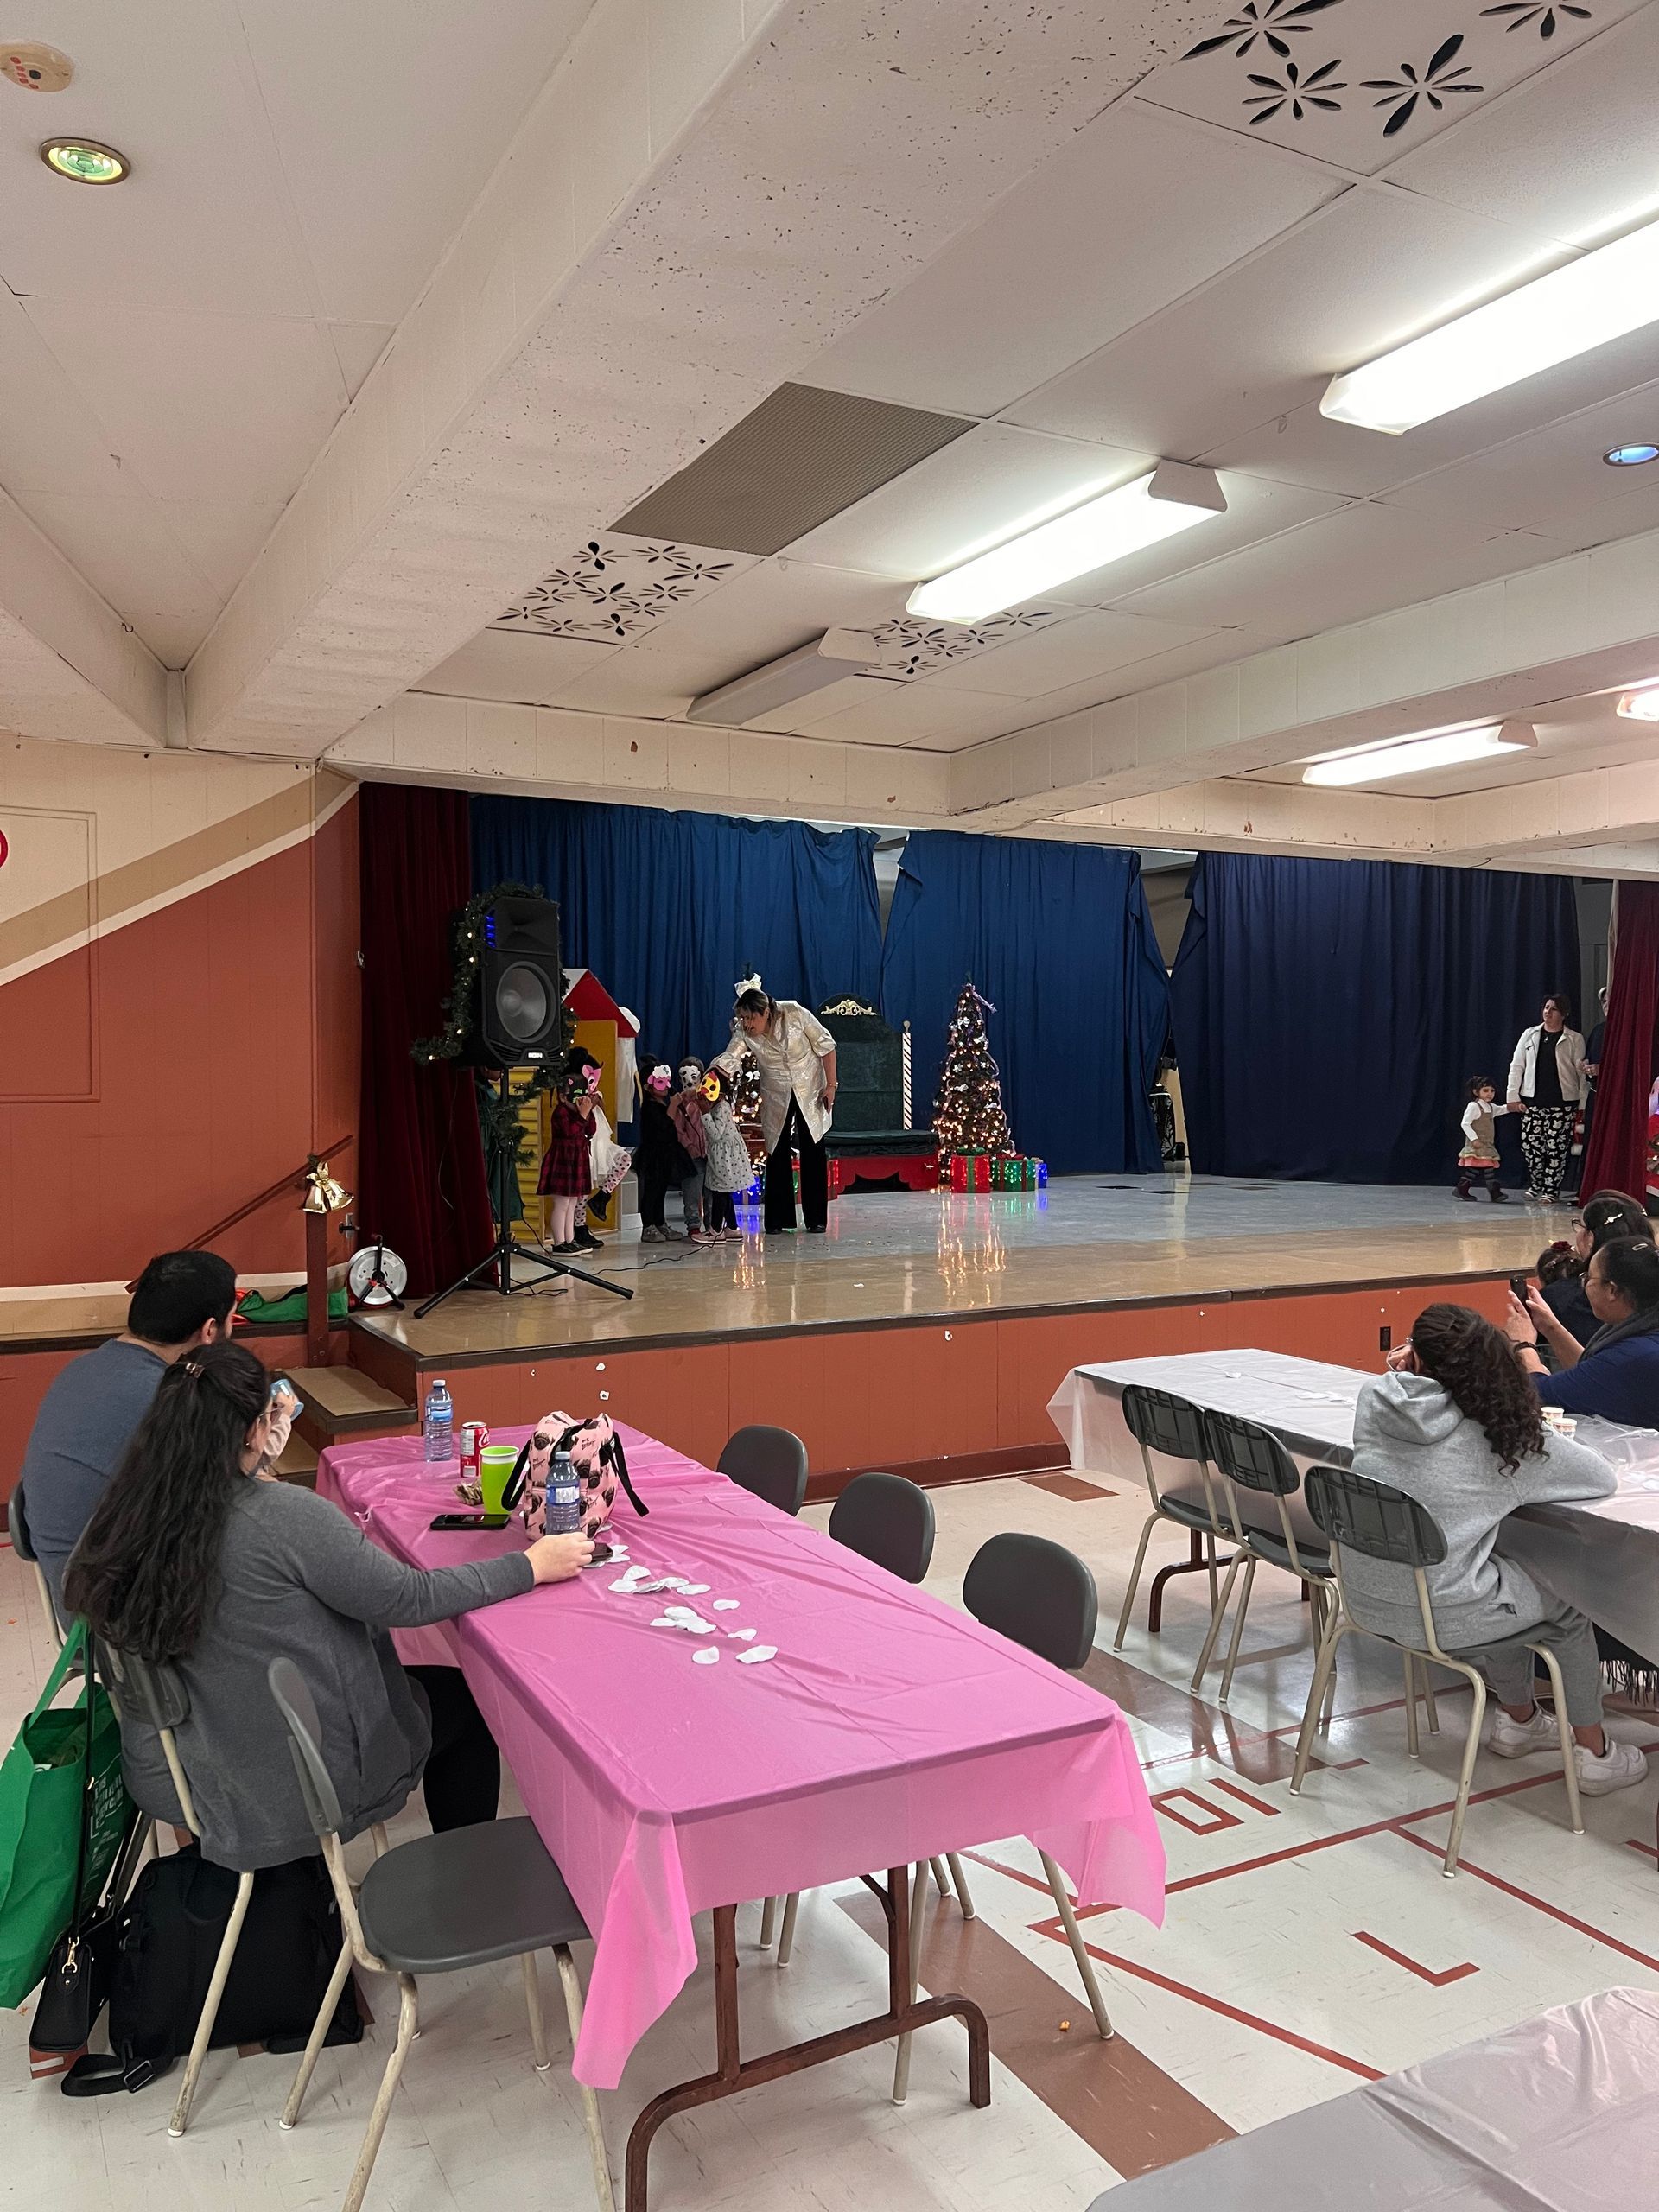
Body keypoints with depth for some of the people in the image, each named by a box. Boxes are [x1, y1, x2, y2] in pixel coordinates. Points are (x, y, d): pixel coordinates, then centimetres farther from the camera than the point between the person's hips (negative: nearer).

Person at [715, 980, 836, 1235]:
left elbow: (825, 1046, -14)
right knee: (777, 1155, 1)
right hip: (776, 1099, 2)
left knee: (813, 1152, 0)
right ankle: (779, 1220, 9)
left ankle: (816, 1219, 7)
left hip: (811, 1092, -2)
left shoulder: (794, 1013, -22)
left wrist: (831, 1085, -14)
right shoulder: (743, 1032, -16)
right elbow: (729, 1059, -29)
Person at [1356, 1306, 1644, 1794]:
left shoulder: (1374, 1399, -6)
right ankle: (1594, 1755, 34)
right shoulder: (1504, 1435, -14)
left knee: (1503, 1576, 33)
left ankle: (1518, 1721, 48)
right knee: (1568, 1611, 24)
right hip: (1441, 1616, -5)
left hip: (1366, 1602, 5)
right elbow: (1604, 1478, 0)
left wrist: (1398, 1374, 6)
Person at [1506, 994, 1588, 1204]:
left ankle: (1552, 1189, 10)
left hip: (1562, 1102, -2)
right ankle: (1537, 1182, 23)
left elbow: (1582, 1071, 1)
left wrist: (1582, 1103, -4)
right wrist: (1513, 1096, 2)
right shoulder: (1530, 1035, 9)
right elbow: (1517, 1066, 9)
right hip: (1532, 1100, 2)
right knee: (1530, 1144, 1)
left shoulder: (1575, 1039, 3)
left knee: (1556, 1147, -1)